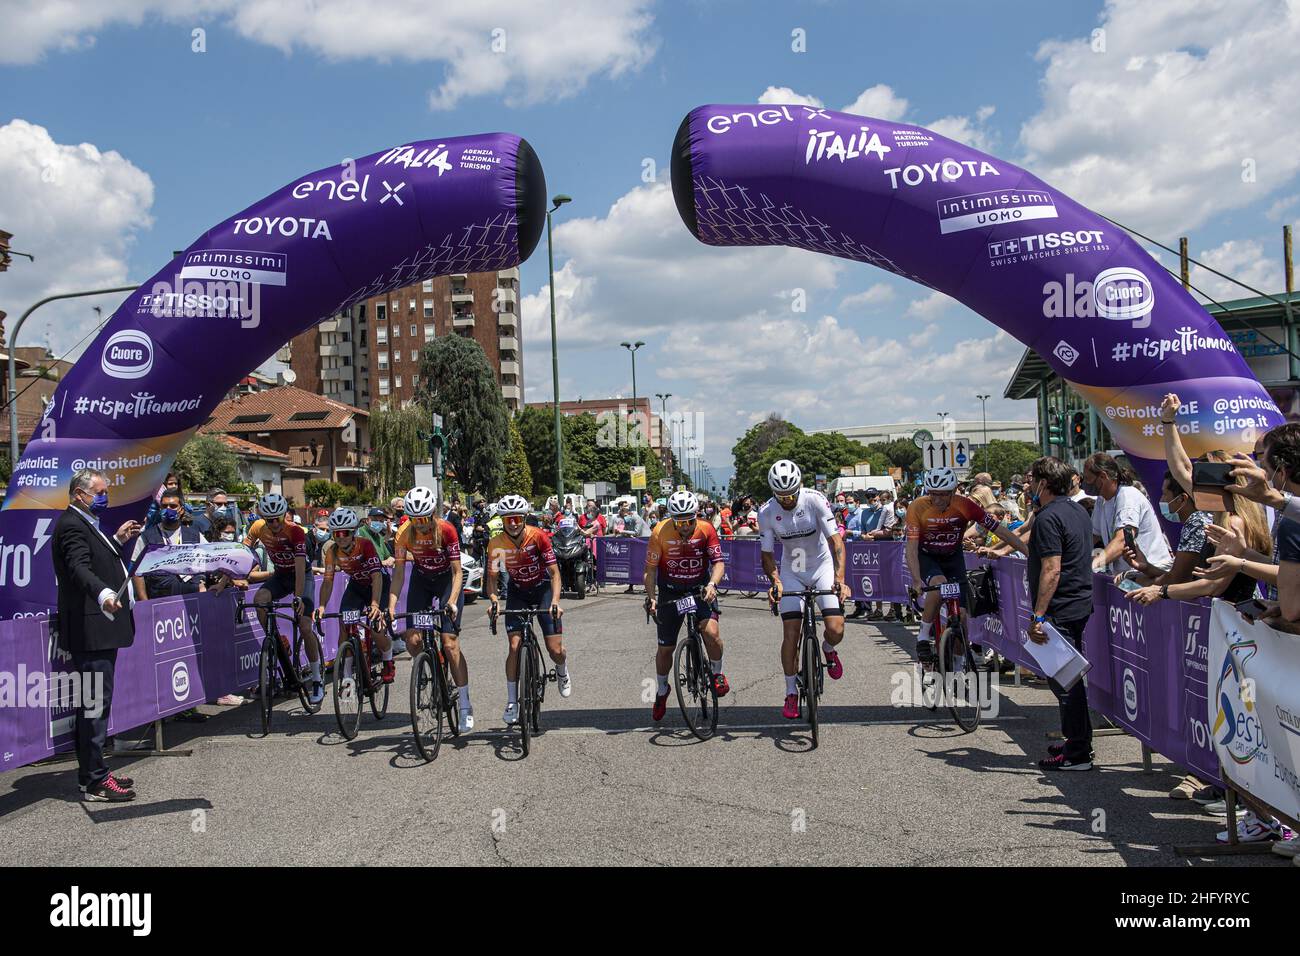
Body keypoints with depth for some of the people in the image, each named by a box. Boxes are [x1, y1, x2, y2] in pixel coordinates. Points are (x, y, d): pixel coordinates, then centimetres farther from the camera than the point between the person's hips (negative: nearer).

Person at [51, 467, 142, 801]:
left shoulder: (84, 524, 18)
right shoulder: (71, 526, -15)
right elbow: (80, 568, -31)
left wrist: (117, 541, 27)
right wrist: (103, 594, -47)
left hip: (99, 631, 11)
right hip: (90, 631, -11)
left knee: (92, 704, 17)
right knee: (95, 703, -6)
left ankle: (91, 773, 28)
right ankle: (94, 781, 0)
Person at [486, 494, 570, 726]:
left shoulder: (538, 536, -24)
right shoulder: (496, 544, -19)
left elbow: (554, 573, -20)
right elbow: (492, 577, -9)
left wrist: (555, 601, -33)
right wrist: (494, 600, -27)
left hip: (542, 589, -1)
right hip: (517, 592, 1)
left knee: (555, 650, -7)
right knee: (515, 646, -13)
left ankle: (562, 670, 30)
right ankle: (512, 702, -1)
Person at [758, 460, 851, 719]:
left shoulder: (815, 500, -22)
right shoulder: (766, 512, -16)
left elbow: (835, 540, -23)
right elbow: (767, 554, -9)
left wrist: (840, 578, -34)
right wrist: (775, 582, -27)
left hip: (823, 565, -1)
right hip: (791, 571, 1)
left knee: (836, 629, -14)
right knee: (790, 635, -7)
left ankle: (828, 649, 23)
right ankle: (791, 694, 7)